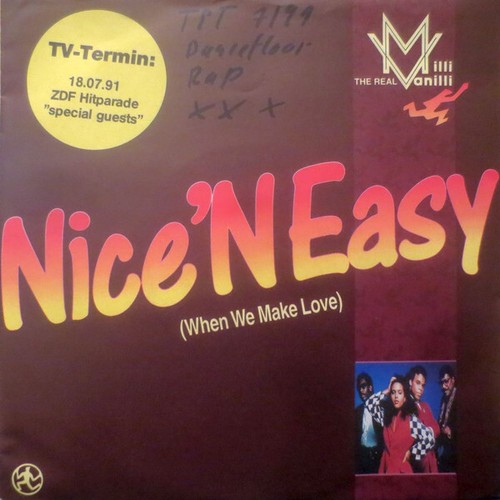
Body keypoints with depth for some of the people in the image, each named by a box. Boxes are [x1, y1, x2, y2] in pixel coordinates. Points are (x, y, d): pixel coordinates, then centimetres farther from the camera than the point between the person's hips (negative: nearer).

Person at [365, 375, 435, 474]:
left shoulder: (411, 419, -13)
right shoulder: (386, 415, 4)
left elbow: (429, 439, -16)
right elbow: (369, 404, 3)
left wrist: (410, 452, -7)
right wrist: (386, 391, -1)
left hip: (401, 468, -4)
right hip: (386, 466, 5)